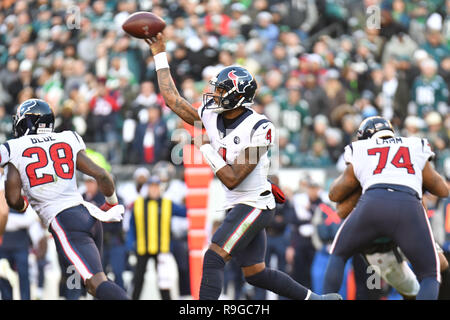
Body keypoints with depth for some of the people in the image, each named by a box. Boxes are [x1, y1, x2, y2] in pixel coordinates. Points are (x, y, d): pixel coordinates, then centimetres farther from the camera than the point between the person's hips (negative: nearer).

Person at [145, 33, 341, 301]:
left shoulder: (257, 128, -20)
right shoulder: (212, 118, 1)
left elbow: (232, 179, -20)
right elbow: (172, 99, 8)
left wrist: (207, 149, -16)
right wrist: (160, 56, 9)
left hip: (254, 205, -8)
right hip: (237, 206, 8)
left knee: (214, 258, -18)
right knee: (255, 273, 13)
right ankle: (315, 298, 26)